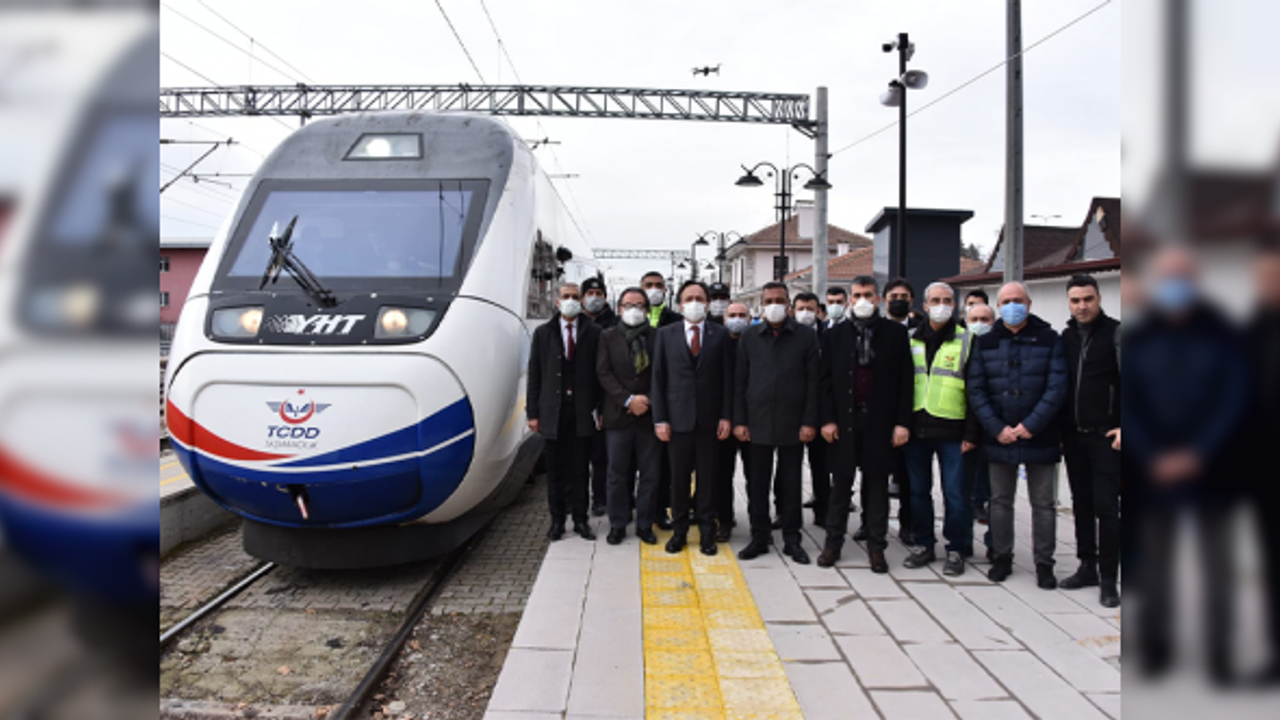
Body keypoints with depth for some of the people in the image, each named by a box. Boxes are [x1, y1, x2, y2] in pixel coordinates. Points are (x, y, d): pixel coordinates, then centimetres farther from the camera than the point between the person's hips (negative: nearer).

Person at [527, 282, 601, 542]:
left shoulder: (593, 333, 4)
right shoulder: (543, 333, 7)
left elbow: (599, 372, 2)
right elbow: (534, 375, 5)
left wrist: (600, 408, -4)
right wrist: (533, 412, 0)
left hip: (583, 411, -1)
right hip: (553, 411, 1)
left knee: (580, 468, 6)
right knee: (556, 469, 7)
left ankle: (580, 520, 16)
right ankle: (557, 520, 17)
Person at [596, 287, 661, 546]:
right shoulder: (608, 337, 5)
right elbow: (604, 373, -2)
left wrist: (648, 400, -11)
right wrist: (628, 400, -13)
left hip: (649, 415, 0)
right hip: (618, 416, 0)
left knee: (651, 474, 5)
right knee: (618, 475, 7)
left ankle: (645, 525, 18)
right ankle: (617, 525, 18)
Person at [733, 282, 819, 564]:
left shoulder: (806, 337, 1)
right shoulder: (749, 337, 6)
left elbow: (813, 382, -1)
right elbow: (740, 381, 6)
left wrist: (810, 422, -7)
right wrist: (739, 421, 0)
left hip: (792, 424, -1)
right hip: (758, 423, 1)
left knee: (791, 484, 7)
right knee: (757, 483, 6)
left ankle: (791, 539, 18)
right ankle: (759, 537, 19)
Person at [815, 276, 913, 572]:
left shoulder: (895, 332, 2)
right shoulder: (836, 334, 6)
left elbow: (905, 380, 0)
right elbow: (827, 380, 5)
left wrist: (902, 422, -6)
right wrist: (827, 419, -3)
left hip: (880, 421, -1)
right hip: (845, 420, 1)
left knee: (877, 484, 7)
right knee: (841, 484, 7)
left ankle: (876, 545, 17)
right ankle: (833, 542, 18)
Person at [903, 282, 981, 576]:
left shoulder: (967, 340, 1)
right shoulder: (911, 340, 10)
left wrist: (971, 433, -7)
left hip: (951, 430, -3)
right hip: (916, 428, 3)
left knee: (955, 493, 1)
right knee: (918, 491, 10)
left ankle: (957, 549, 14)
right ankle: (924, 545, 22)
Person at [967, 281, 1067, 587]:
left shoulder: (1050, 340, 0)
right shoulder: (985, 343, 6)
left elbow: (1057, 388, -7)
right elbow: (976, 390, 1)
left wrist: (1031, 426, -15)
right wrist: (997, 428, -10)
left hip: (1040, 438, -2)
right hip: (998, 438, 2)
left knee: (1043, 502, 6)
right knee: (1000, 500, 10)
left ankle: (1044, 563, 17)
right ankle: (1001, 557, 22)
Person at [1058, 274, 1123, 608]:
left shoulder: (1114, 333, -3)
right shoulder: (1066, 337, 12)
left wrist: (1123, 426, -17)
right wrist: (1059, 430, 12)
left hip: (1106, 436, -5)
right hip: (1073, 436, 5)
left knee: (1106, 507, -4)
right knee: (1082, 504, 12)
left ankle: (1108, 578, 4)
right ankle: (1087, 567, 23)